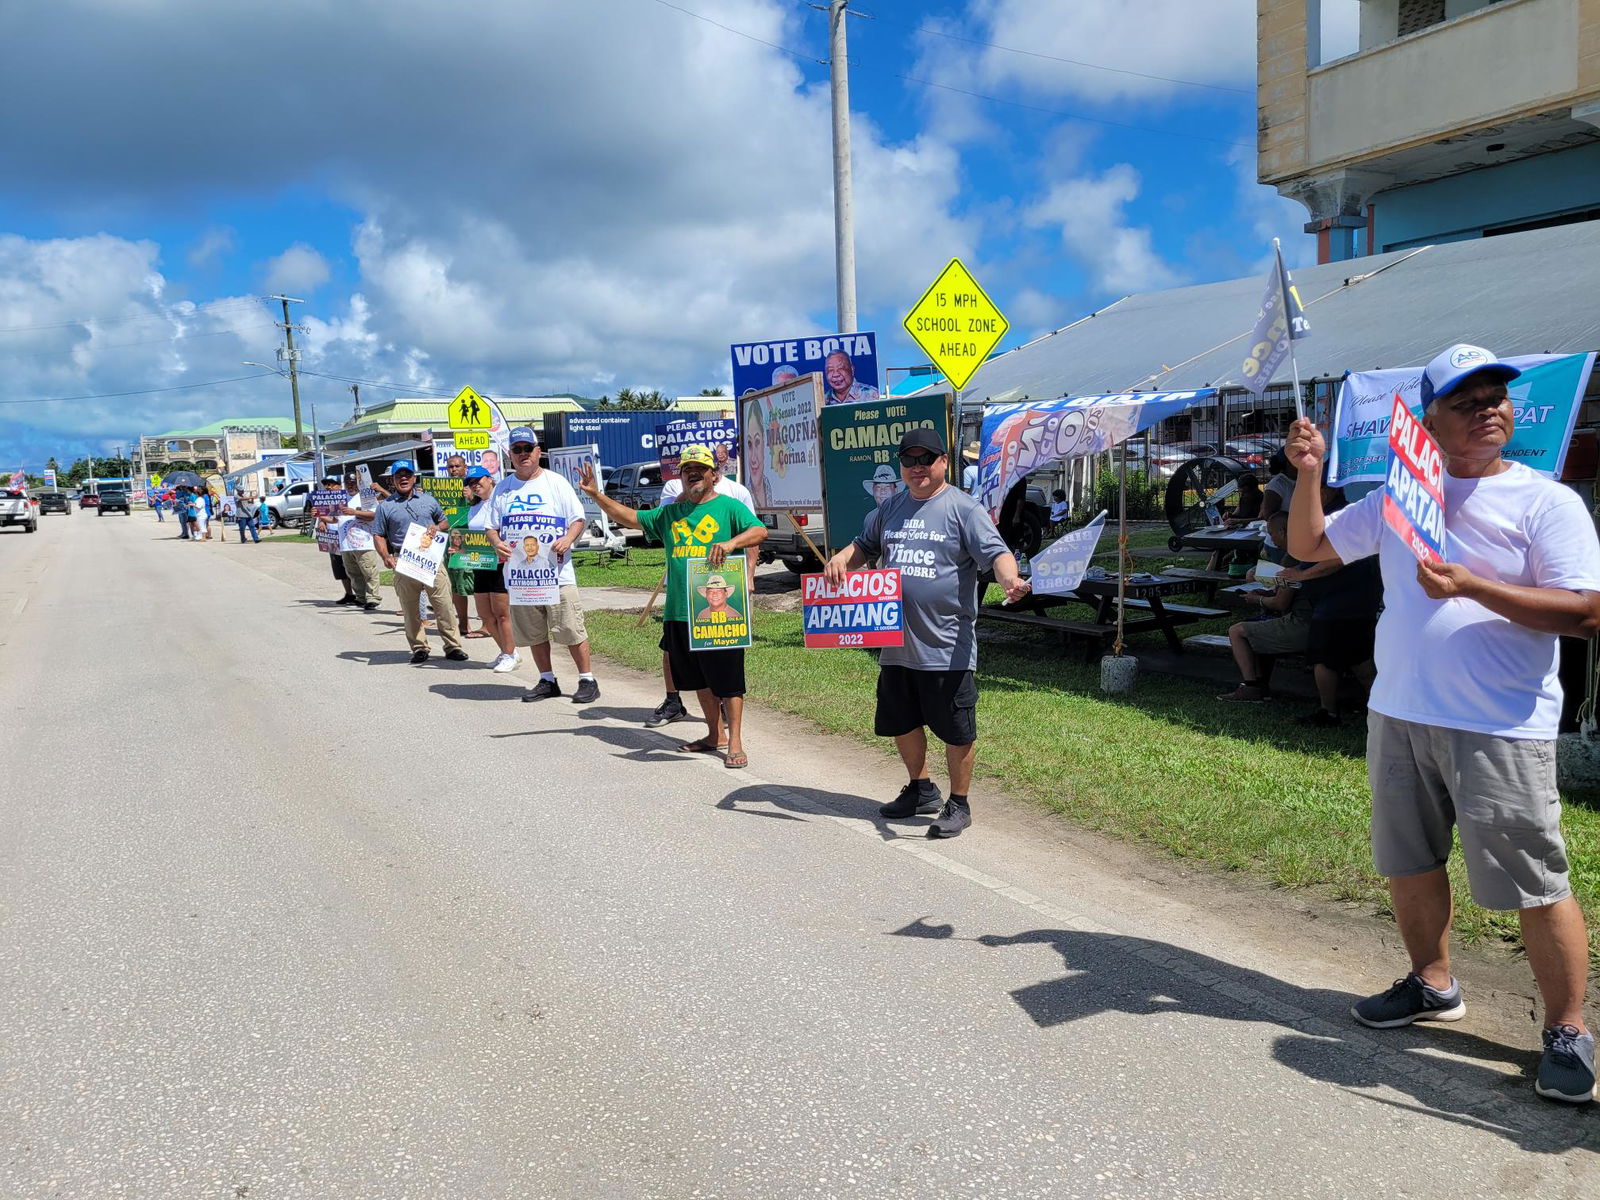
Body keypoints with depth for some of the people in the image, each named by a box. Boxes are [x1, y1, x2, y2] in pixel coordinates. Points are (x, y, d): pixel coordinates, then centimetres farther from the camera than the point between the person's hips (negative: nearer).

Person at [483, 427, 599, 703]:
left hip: (557, 572, -4)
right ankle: (547, 681, 23)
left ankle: (587, 680, 6)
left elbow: (579, 519, 0)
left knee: (572, 631, -4)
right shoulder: (502, 488, 11)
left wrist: (568, 539, -20)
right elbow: (490, 527, 12)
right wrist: (497, 543, -11)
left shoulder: (556, 482, 2)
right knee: (534, 633, 11)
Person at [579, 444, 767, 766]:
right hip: (679, 612, 7)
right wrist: (596, 495, 12)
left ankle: (735, 743, 3)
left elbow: (760, 531, -15)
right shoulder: (670, 513, 18)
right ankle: (714, 735, 29)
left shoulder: (729, 507, -1)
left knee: (727, 677, -3)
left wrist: (730, 543, -32)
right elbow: (630, 518, 22)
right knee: (699, 679, 15)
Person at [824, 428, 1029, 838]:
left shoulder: (963, 509, -7)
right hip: (896, 642, 7)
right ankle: (921, 790, 39)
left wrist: (1010, 580, -37)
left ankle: (959, 804, 21)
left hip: (947, 646, -6)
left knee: (956, 730, 4)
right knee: (901, 723, 19)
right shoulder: (890, 508, 12)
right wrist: (841, 559, 1)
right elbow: (865, 546, 23)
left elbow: (996, 552, -16)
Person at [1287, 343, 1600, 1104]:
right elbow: (1309, 545, 16)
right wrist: (1308, 473, 1)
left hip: (1500, 729, -5)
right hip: (1398, 717, 6)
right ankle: (1433, 986, 36)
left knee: (1534, 883, -1)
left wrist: (1471, 585, -22)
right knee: (1409, 862, 16)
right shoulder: (1398, 497, 11)